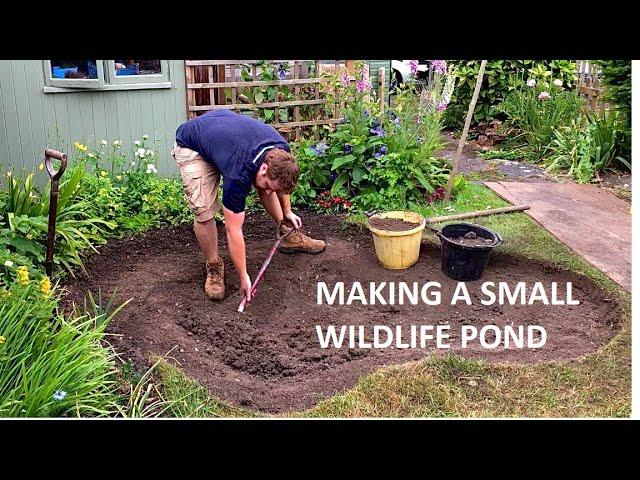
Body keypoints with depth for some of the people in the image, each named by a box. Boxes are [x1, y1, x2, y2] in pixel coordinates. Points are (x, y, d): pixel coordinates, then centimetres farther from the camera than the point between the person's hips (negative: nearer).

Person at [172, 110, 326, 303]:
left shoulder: (281, 151, -22)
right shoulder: (239, 174, -40)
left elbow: (282, 179, 6)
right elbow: (233, 229, -30)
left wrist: (287, 212, 12)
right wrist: (243, 277, -24)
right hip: (191, 146, -6)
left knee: (265, 185, 0)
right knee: (204, 211, -20)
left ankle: (290, 236, 19)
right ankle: (213, 265, 3)